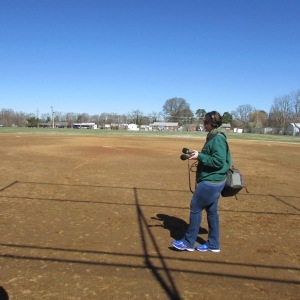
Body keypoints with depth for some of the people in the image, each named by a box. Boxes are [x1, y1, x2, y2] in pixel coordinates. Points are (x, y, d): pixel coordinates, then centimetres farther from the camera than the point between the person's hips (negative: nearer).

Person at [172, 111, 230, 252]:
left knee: (195, 208, -1)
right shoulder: (213, 137, 12)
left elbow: (219, 161, -25)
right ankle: (213, 244, 25)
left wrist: (200, 156, -23)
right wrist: (198, 154, 8)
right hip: (212, 181, 10)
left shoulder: (218, 139, -18)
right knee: (211, 211, 15)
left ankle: (188, 242, 12)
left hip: (211, 182, -10)